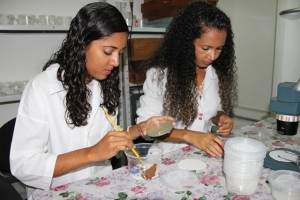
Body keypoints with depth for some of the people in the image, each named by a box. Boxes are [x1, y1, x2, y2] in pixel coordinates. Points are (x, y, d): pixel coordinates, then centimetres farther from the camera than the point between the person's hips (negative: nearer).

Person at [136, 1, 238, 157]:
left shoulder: (218, 72, -2)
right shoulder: (160, 73, -16)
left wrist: (220, 118, -10)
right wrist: (189, 136, -26)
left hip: (206, 154, 4)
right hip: (171, 156, -3)